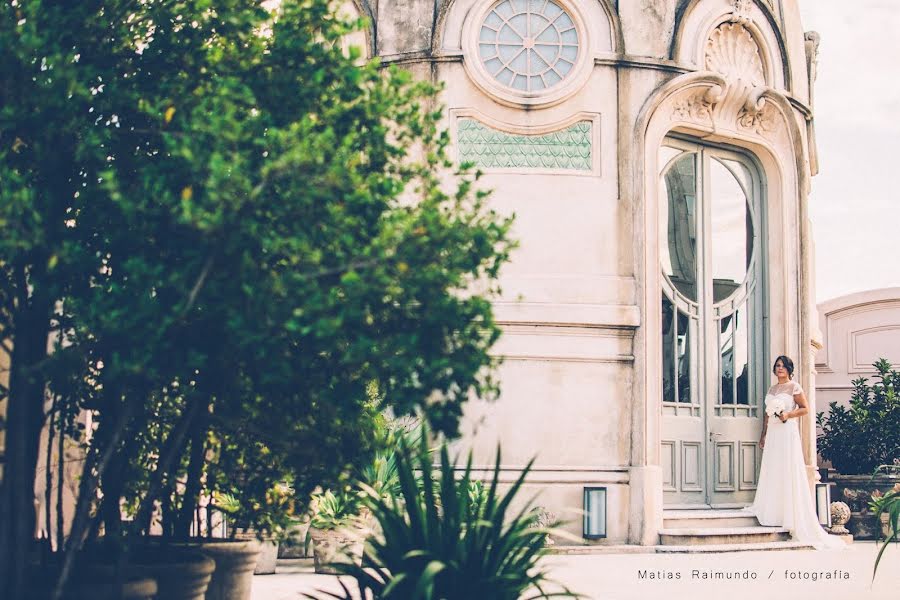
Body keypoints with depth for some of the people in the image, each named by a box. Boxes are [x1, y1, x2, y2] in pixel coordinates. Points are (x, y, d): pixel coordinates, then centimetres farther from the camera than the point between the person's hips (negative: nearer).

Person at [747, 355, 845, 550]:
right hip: (772, 434, 7)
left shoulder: (794, 387, -3)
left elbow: (805, 408, -6)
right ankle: (773, 511, 7)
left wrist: (788, 414, -18)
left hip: (787, 433, -7)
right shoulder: (772, 389, 17)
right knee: (771, 471, 4)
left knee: (788, 472, -7)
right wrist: (763, 435, 18)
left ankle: (791, 516, -6)